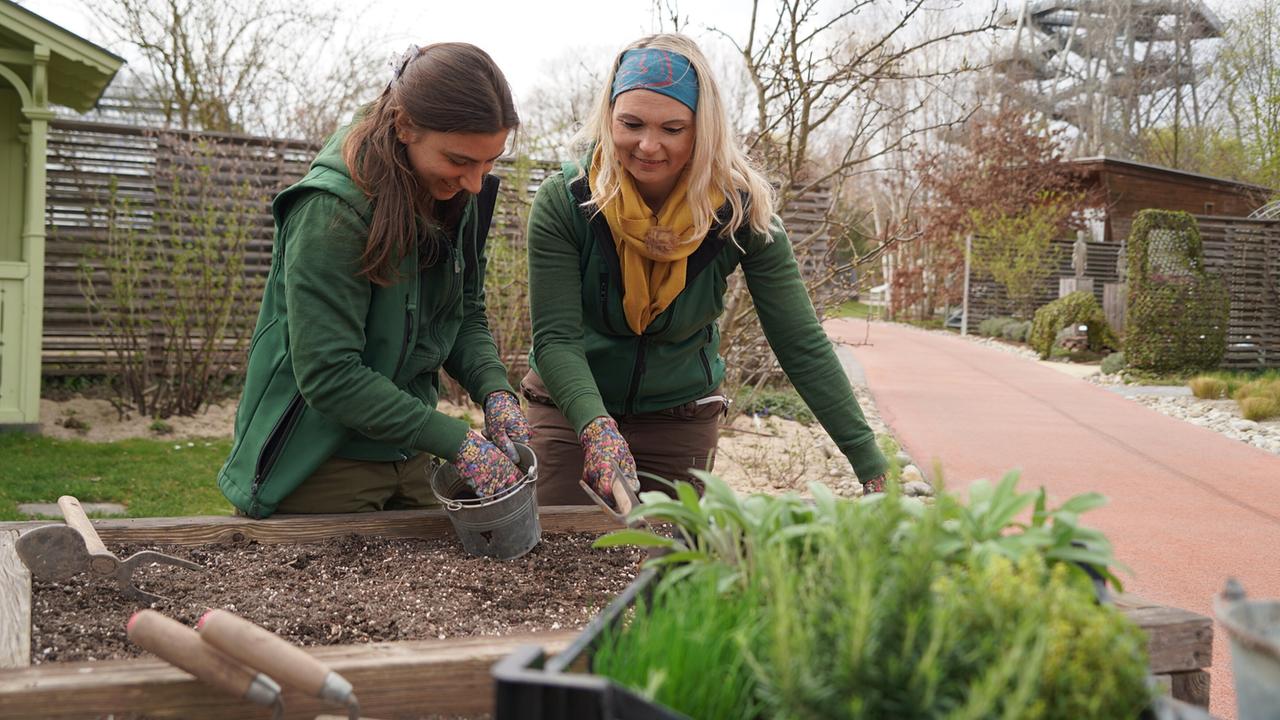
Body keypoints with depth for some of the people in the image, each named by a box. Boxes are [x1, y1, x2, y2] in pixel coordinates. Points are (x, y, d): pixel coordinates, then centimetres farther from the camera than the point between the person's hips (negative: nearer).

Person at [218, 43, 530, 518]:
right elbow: (328, 375, -26)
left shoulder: (460, 197, -2)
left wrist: (495, 393, -14)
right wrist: (457, 442, -26)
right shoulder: (332, 210, -25)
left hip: (409, 459, 7)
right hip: (319, 471, -7)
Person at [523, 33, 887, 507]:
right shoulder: (564, 202, -19)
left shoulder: (739, 212, -17)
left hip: (682, 419, 1)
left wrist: (872, 467, -20)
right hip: (570, 411, 0)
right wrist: (597, 428, -42)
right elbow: (555, 337, -22)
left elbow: (802, 346, -16)